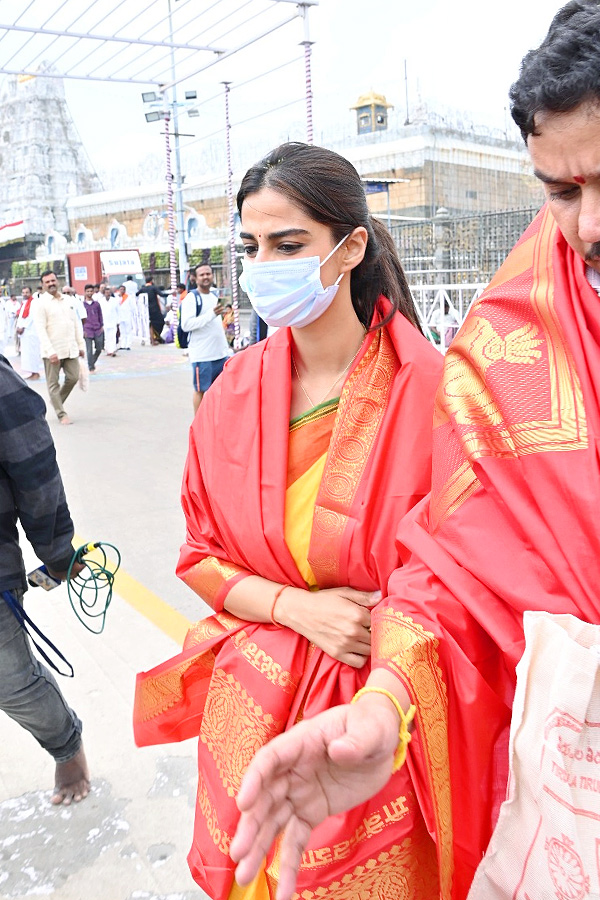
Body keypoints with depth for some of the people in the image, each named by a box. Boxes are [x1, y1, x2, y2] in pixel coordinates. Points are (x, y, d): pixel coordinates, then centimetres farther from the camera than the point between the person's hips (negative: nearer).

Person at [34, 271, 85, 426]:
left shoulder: (67, 300, 13)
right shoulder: (41, 303, -5)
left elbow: (76, 324, 17)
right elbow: (41, 329, -12)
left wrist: (81, 345, 12)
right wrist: (50, 352, -19)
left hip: (70, 349, 5)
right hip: (52, 351, -5)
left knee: (73, 377, 4)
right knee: (53, 383, 1)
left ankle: (57, 402, 26)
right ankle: (61, 414, 8)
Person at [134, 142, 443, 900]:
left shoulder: (425, 388, -16)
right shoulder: (234, 394, -5)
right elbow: (202, 557, 2)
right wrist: (299, 609, -14)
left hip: (379, 716, -3)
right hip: (252, 705, 4)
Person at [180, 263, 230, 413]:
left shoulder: (214, 295, 14)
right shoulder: (191, 298, -10)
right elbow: (186, 325, -21)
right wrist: (212, 314, -25)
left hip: (221, 352, 7)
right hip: (201, 355, -7)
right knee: (201, 390, 1)